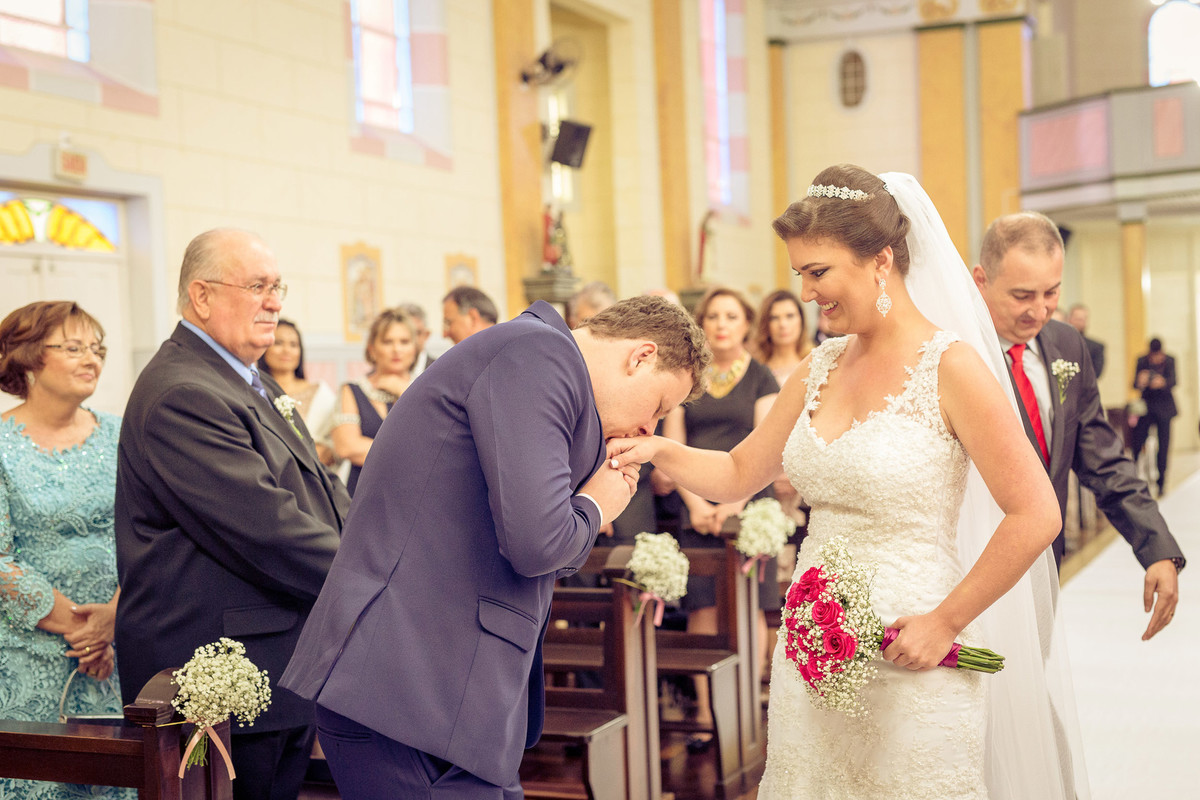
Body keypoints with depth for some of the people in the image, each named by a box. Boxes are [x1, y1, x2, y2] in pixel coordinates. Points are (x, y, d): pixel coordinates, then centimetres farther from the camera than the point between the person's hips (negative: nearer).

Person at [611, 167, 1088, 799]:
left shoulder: (948, 366, -13)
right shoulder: (821, 368, 7)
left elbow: (1035, 516, -14)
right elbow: (739, 474, 15)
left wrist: (945, 622, -12)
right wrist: (661, 451, -3)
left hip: (907, 665, -6)